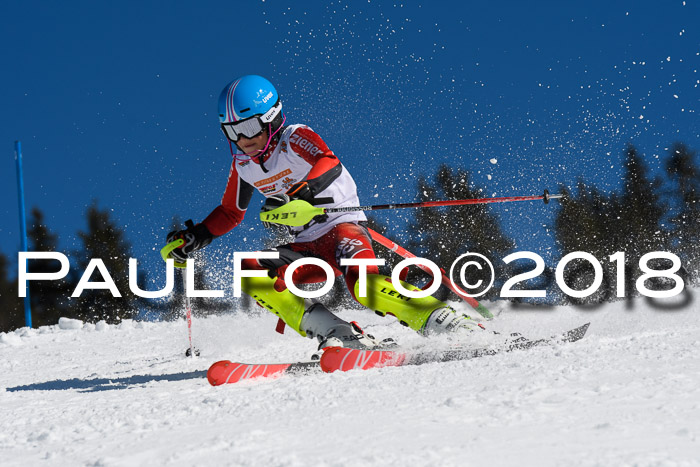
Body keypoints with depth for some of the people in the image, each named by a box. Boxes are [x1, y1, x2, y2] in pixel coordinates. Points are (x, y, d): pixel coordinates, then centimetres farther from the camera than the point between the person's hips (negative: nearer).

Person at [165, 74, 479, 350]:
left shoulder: (294, 137, -12)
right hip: (307, 249, 7)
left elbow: (330, 164, -33)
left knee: (363, 286, -36)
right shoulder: (243, 164, 7)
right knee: (249, 272, -18)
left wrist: (299, 195, -50)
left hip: (344, 227, -7)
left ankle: (443, 322, -27)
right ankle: (339, 336, -24)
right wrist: (195, 237, 10)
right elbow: (231, 212, 24)